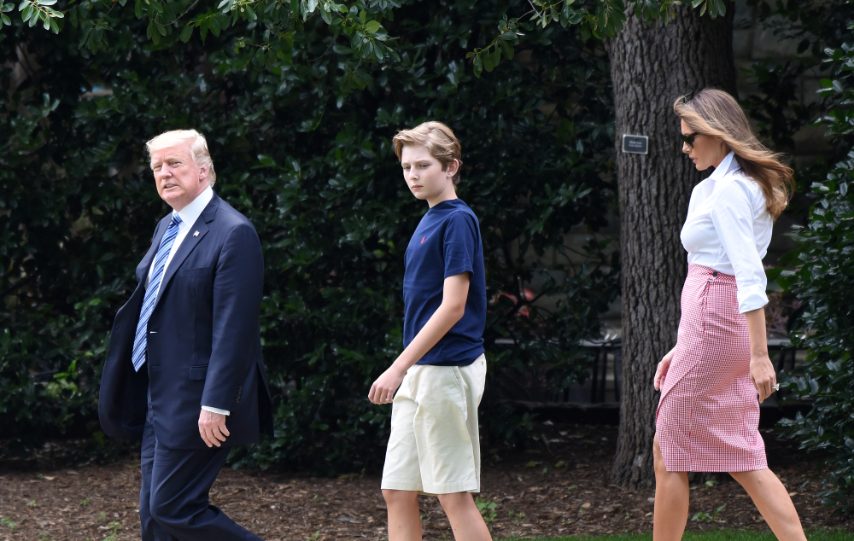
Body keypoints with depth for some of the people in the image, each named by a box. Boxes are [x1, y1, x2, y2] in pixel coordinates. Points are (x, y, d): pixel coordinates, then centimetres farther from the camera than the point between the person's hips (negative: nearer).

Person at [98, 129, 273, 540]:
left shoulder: (233, 233, -15)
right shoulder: (167, 228, 14)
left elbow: (234, 329, -20)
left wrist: (216, 406, -24)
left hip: (197, 402, -9)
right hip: (160, 399, 9)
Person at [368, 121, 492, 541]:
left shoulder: (458, 221, -12)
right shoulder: (428, 222, 15)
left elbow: (453, 307, -19)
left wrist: (399, 367, -20)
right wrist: (404, 371, 17)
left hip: (446, 371, -9)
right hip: (417, 375, 9)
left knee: (454, 494, -5)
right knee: (397, 492, 8)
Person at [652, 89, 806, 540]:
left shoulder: (727, 189, -13)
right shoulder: (745, 185, 17)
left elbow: (750, 275, -21)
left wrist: (760, 354, -26)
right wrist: (684, 347, 22)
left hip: (712, 325, -10)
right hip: (721, 328, 10)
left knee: (669, 456, 1)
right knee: (743, 460, 8)